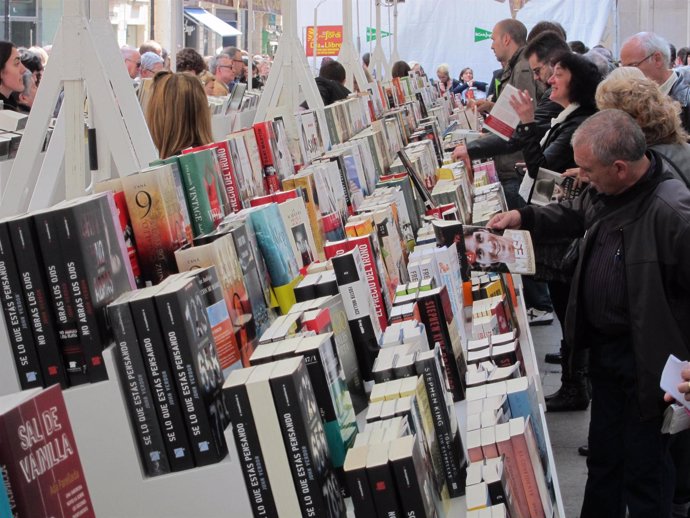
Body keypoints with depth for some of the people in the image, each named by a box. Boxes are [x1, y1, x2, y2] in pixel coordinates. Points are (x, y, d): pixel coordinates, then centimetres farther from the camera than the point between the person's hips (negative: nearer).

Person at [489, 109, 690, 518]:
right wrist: (525, 217, 10)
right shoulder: (606, 191, -2)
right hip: (604, 346, 8)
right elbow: (576, 214, 22)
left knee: (644, 469, 8)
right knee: (603, 457, 24)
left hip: (645, 361, -8)